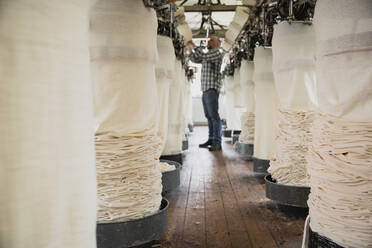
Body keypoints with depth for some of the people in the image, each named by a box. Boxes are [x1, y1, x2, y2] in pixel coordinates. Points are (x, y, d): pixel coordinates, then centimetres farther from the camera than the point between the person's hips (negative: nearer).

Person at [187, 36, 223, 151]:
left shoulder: (217, 53, -3)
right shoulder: (207, 55, 24)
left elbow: (202, 56, -18)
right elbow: (195, 59, 32)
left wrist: (194, 46, -5)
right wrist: (190, 49, 17)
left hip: (212, 89, -9)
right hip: (205, 90, 9)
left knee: (214, 116, -13)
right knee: (209, 116, 9)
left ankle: (217, 143, -14)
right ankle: (211, 140, 13)